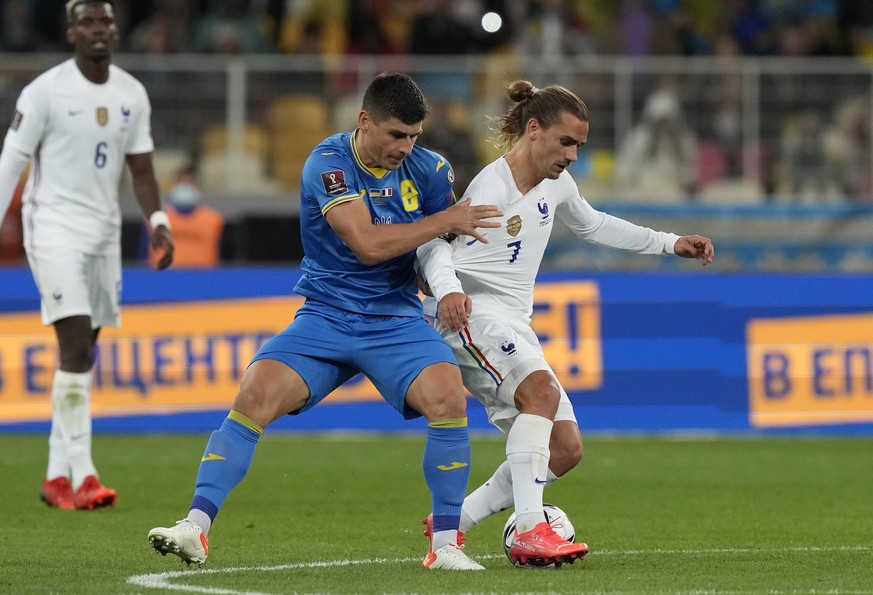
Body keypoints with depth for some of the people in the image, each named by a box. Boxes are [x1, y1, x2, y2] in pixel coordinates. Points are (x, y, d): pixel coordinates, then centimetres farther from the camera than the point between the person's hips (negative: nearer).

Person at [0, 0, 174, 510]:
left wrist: (158, 221, -3)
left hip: (105, 233, 6)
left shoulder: (132, 95, 7)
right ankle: (82, 475, -17)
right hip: (54, 228, -6)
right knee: (76, 347, -16)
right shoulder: (46, 91, -9)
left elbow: (141, 168, 11)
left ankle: (57, 477, 14)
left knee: (82, 355, 7)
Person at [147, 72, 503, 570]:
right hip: (325, 318, -2)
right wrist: (447, 219, -16)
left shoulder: (428, 170, 2)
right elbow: (368, 244, -22)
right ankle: (196, 528, -16)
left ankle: (446, 543, -13)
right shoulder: (328, 164, -11)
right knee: (256, 394, -23)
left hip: (397, 322, 2)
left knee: (448, 397, -25)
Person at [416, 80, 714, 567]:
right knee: (542, 390, -34)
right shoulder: (492, 187, -14)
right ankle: (530, 531, -38)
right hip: (472, 313, -9)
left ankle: (452, 523, 9)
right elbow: (435, 242, -22)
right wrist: (448, 291, -42)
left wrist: (669, 243, 32)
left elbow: (593, 225, 34)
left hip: (515, 328, 9)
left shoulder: (556, 184, 14)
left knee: (565, 449, 1)